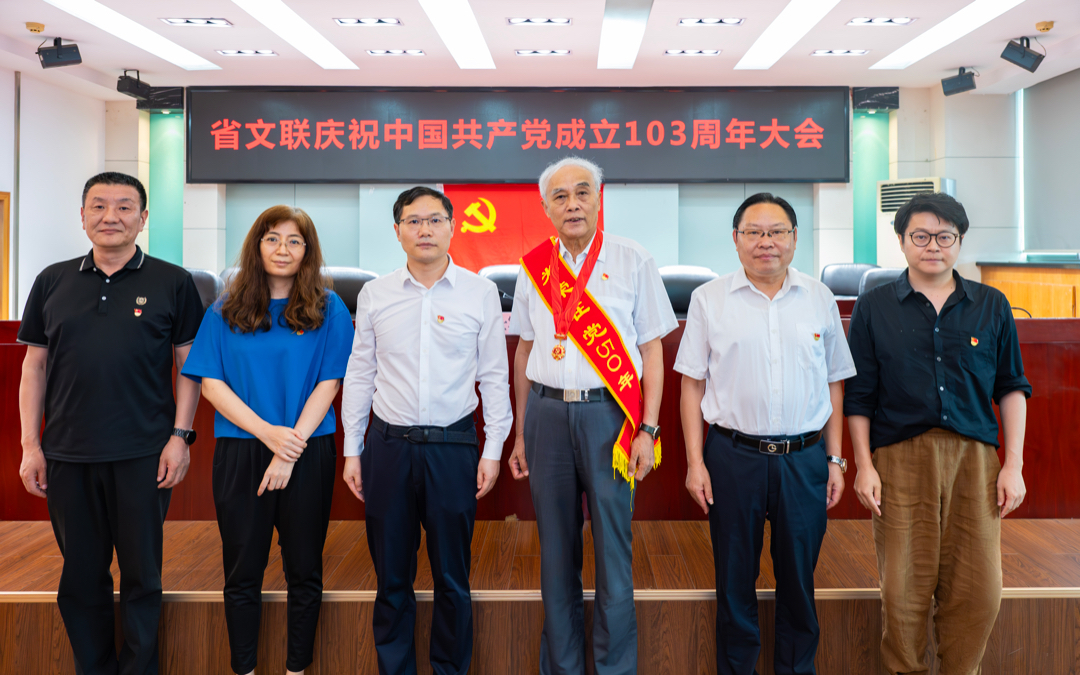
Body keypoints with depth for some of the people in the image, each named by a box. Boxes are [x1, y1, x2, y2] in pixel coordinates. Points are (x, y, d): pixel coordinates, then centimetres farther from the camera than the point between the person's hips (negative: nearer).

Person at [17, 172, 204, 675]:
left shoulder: (172, 282, 1)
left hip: (143, 456, -3)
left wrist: (180, 435, -7)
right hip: (67, 455, 3)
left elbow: (188, 364, 1)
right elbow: (34, 366, 10)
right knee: (80, 576, 13)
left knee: (141, 576, 7)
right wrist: (30, 445, 5)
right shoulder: (52, 282, 8)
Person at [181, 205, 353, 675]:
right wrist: (268, 432, -13)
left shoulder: (328, 309, 2)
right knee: (243, 570, 9)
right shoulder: (226, 310, 5)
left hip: (308, 452, -1)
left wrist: (292, 446, -12)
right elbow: (211, 382, 0)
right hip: (240, 453, 1)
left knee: (304, 570, 8)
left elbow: (327, 384, -3)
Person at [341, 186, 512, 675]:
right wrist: (352, 450, 7)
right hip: (388, 445, 1)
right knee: (391, 576, 11)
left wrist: (493, 449, -1)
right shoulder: (374, 294, 5)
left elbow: (494, 375, 3)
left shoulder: (481, 292, 1)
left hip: (453, 446, -1)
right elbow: (359, 375, 9)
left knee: (452, 576, 9)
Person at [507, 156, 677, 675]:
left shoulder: (633, 262, 1)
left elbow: (652, 350, 0)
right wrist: (521, 434, 12)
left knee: (613, 548, 0)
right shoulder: (533, 268, 9)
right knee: (556, 549, 10)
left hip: (609, 414, -3)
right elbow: (524, 352, 14)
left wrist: (648, 429, -7)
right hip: (547, 413, 3)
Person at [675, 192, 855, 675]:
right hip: (734, 456, -1)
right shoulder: (709, 299, 2)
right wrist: (695, 462, -4)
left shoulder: (818, 298, 7)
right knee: (735, 581, 9)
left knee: (799, 580, 12)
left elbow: (834, 382, 11)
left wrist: (834, 459, 8)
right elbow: (693, 384, 1)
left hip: (805, 458, 2)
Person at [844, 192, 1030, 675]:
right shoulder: (874, 308, 5)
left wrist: (1014, 464, 5)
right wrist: (864, 465, -1)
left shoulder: (991, 306, 10)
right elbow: (858, 395, 5)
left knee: (977, 589, 2)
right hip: (900, 457, -1)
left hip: (974, 458, 2)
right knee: (904, 588, 0)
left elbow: (1011, 387, 12)